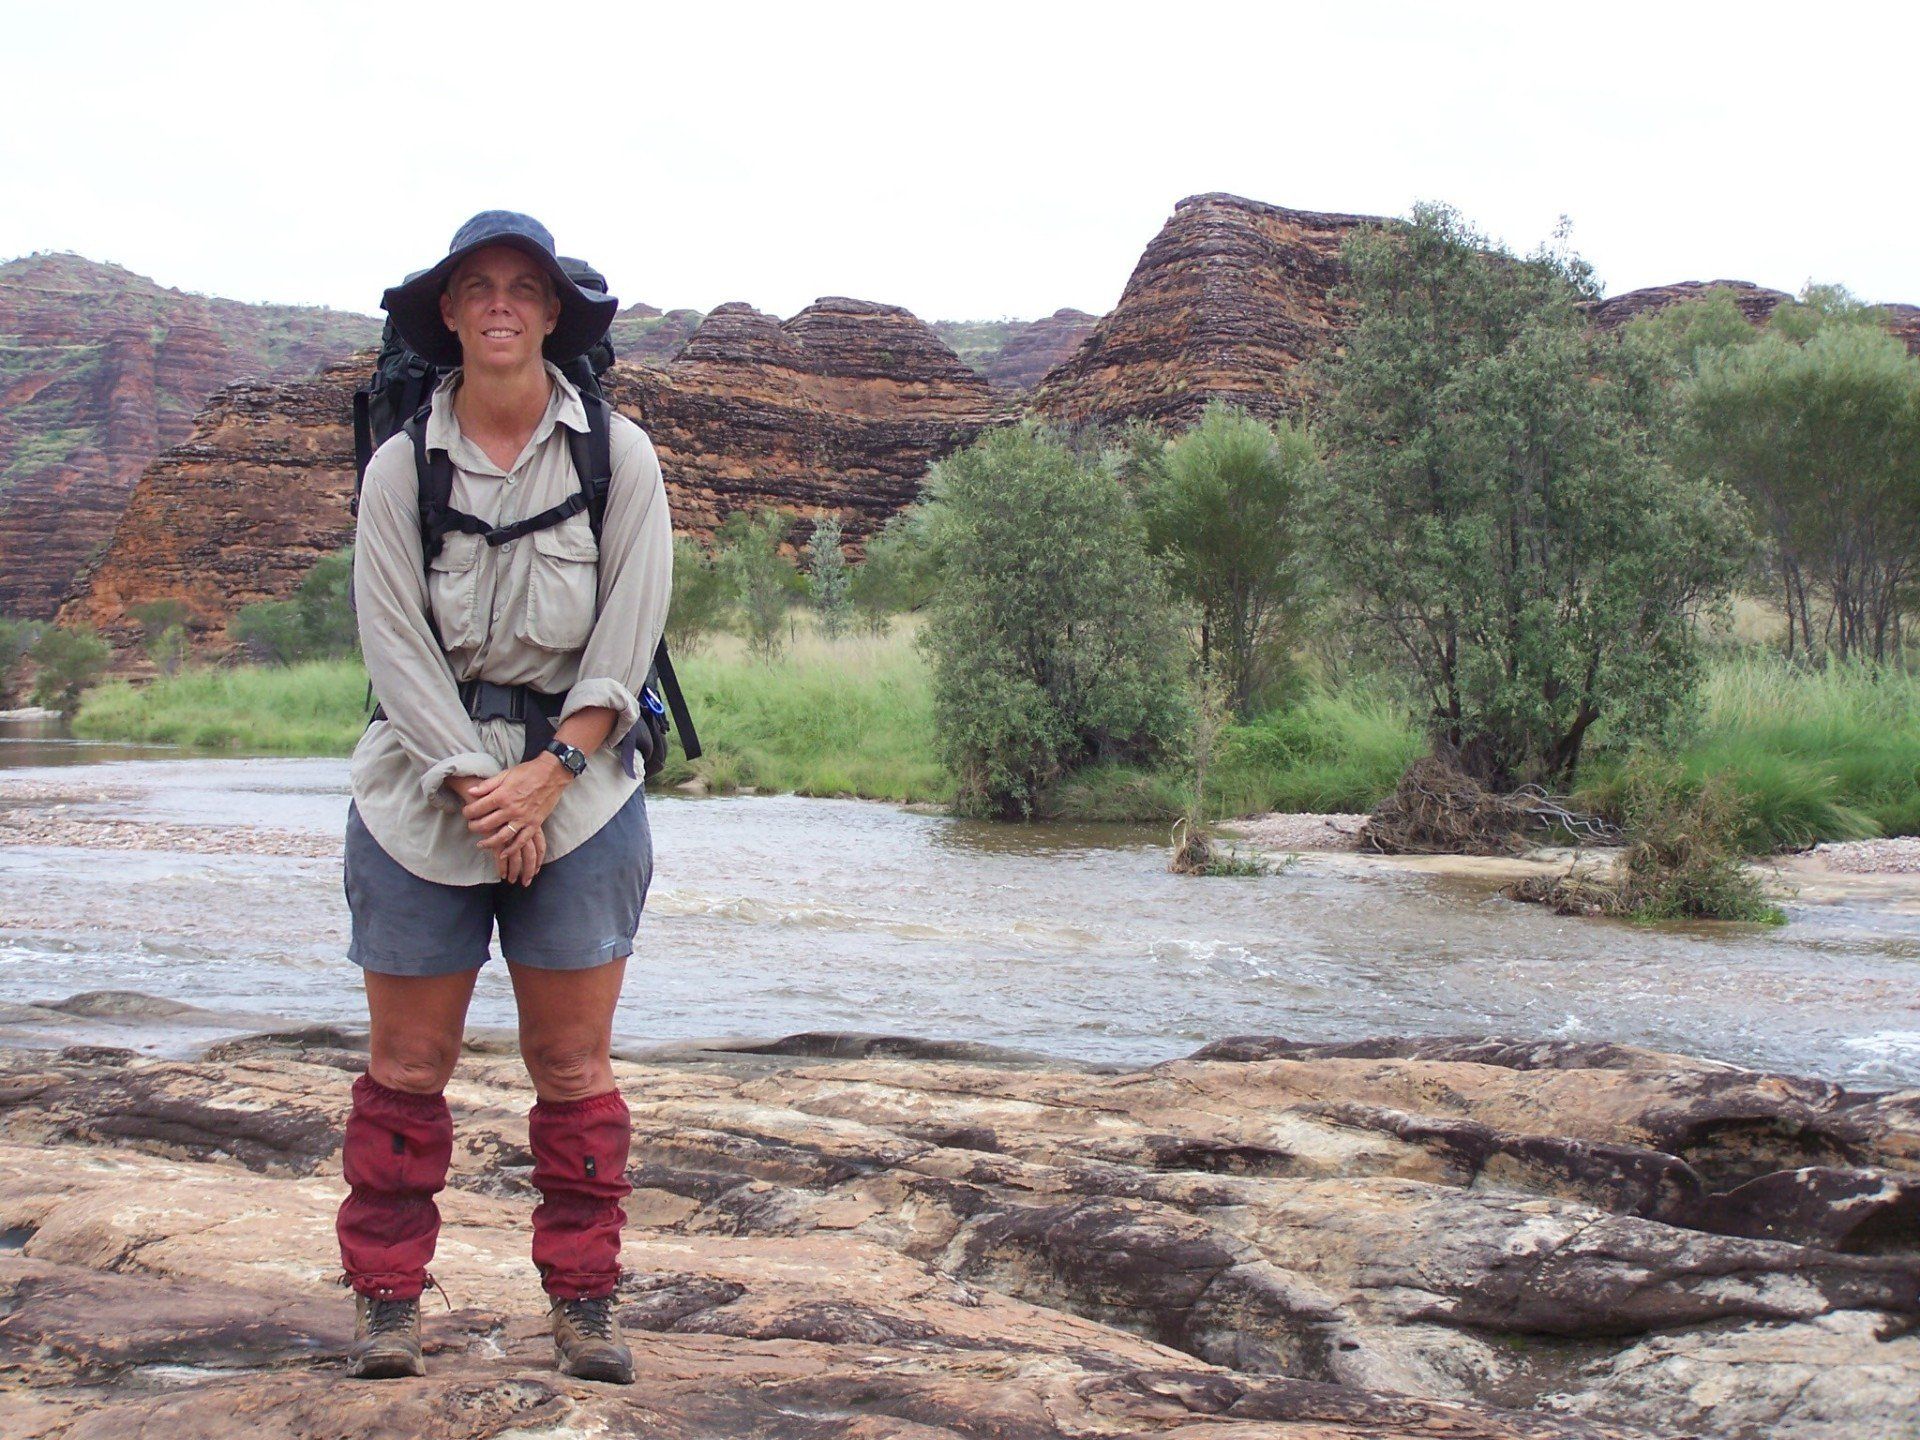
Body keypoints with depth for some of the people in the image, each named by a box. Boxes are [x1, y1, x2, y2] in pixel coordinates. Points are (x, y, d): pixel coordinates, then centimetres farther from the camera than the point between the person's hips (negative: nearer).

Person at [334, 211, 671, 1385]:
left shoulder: (619, 454, 1)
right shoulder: (402, 465, 2)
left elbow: (628, 635, -2)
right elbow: (395, 642, -2)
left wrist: (547, 774, -10)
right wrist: (472, 783, -11)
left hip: (579, 789, 0)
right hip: (425, 788, 1)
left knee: (573, 1064, 3)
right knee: (408, 1062, 4)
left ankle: (583, 1300, 14)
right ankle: (387, 1297, 16)